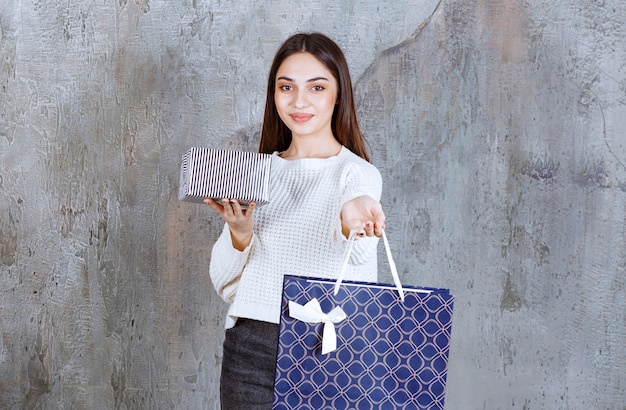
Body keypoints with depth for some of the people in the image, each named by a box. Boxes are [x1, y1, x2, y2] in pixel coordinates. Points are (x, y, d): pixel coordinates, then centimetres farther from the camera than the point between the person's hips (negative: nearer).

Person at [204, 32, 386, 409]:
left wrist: (353, 216, -50)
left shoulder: (358, 173, -4)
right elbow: (226, 286, 6)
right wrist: (239, 232, -13)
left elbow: (357, 252, -27)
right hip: (250, 351, 4)